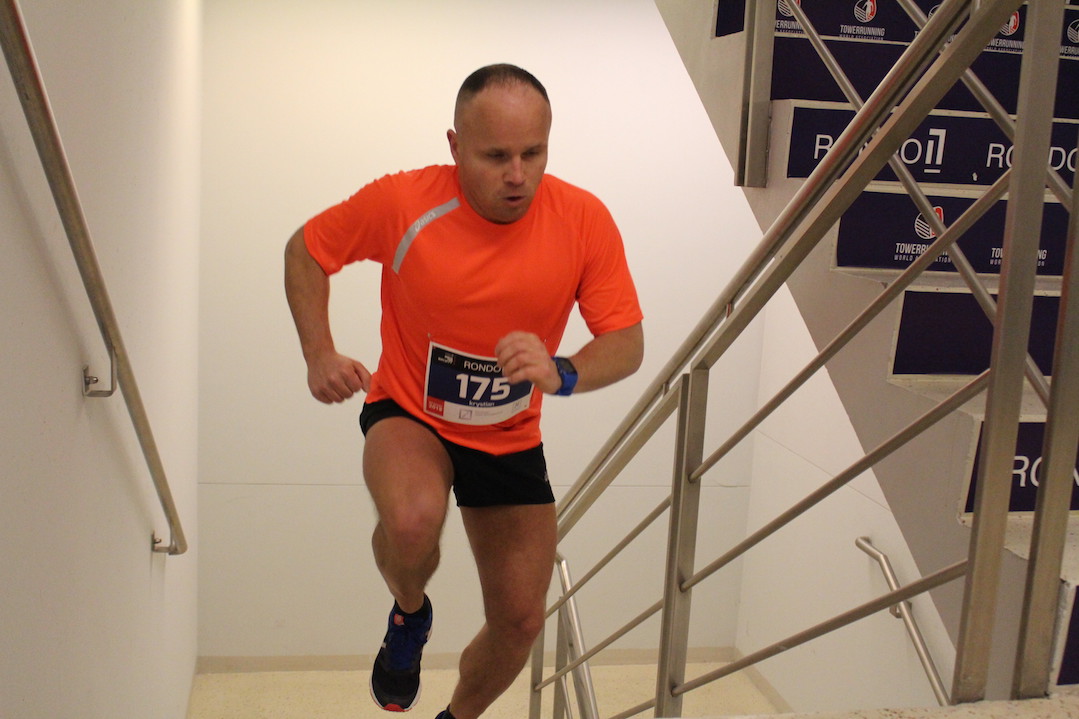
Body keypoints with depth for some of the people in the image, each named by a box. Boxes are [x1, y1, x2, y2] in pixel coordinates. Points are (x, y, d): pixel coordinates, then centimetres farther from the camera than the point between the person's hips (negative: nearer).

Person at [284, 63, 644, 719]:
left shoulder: (585, 220, -17)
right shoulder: (401, 203, -20)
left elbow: (627, 344, -15)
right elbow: (305, 251, -2)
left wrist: (561, 373, -36)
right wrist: (320, 355, -15)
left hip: (511, 438, 3)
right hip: (409, 416, -2)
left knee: (521, 622, 7)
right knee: (414, 518, -38)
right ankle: (410, 615, 0)